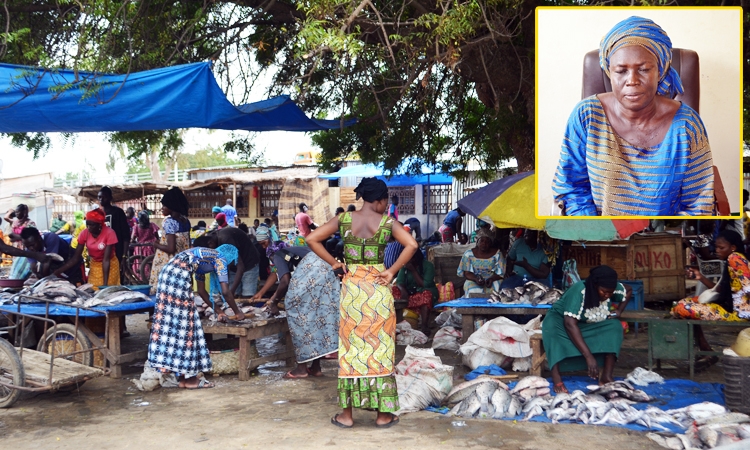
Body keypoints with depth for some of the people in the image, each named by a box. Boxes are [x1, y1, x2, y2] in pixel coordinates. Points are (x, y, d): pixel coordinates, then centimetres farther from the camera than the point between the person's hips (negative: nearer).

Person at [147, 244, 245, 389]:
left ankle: (184, 376, 17)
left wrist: (217, 311, 39)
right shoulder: (220, 258, 6)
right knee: (184, 323, -2)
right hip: (178, 276, -9)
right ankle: (190, 378, 6)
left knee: (169, 320, 10)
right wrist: (237, 312, 13)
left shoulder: (204, 258, 29)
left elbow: (201, 291, 35)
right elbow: (225, 292, -1)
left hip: (167, 273, 9)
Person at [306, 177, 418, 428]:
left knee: (350, 347, 9)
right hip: (378, 287, -2)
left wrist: (333, 262, 2)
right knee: (380, 347, 7)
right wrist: (392, 271, -10)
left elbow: (312, 239, -1)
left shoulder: (343, 219, 2)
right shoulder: (387, 222, -4)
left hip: (351, 287, 2)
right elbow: (411, 245, -16)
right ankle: (383, 414, 13)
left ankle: (347, 413, 14)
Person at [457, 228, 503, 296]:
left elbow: (500, 273, 0)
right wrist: (476, 279, -20)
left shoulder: (497, 254, 3)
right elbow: (467, 273, 0)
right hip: (474, 281, -1)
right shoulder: (469, 254, 3)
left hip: (492, 281, 1)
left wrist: (491, 279, -21)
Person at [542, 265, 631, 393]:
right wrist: (588, 356, -43)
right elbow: (570, 324, -39)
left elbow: (628, 291, 10)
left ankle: (607, 376, -22)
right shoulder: (578, 291, -33)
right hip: (561, 319, -5)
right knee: (552, 329, -39)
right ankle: (556, 379, -39)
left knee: (615, 326, -23)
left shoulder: (613, 289, -15)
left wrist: (618, 312, -7)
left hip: (588, 325, 5)